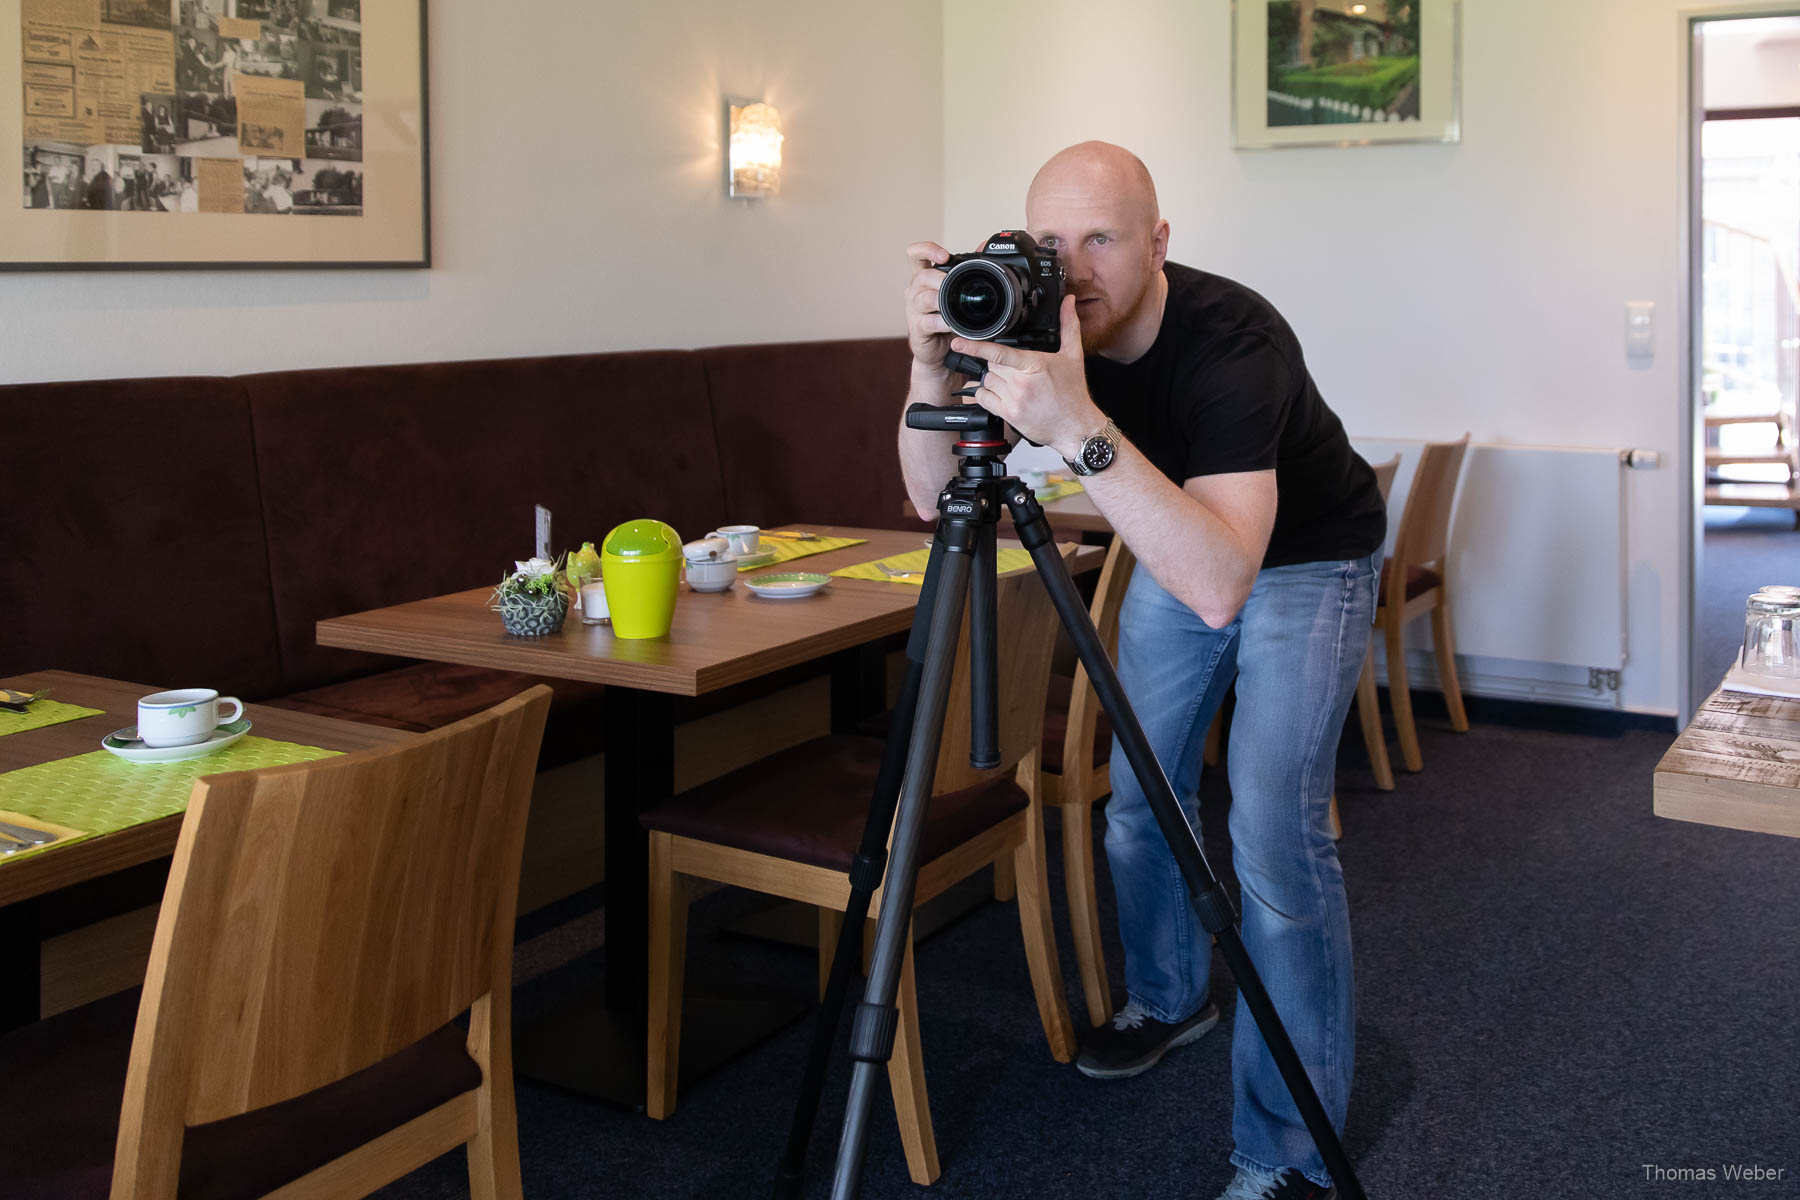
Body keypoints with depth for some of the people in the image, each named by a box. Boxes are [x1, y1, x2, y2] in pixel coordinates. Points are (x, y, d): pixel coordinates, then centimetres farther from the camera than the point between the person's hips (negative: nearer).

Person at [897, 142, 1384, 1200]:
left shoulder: (1233, 339, -37)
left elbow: (1220, 585, -49)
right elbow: (935, 494, -16)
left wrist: (1079, 429, -58)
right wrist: (934, 363, -34)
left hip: (1308, 558, -6)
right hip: (1181, 541, 7)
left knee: (1273, 836, -17)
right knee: (1138, 792, 13)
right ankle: (1171, 998, 41)